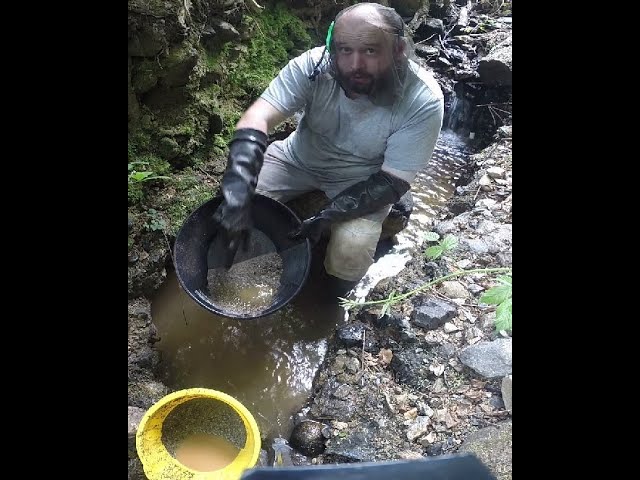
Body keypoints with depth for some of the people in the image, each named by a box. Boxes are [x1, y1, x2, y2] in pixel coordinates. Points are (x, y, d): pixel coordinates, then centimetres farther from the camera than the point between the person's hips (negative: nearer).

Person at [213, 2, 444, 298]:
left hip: (360, 180, -2)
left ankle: (335, 299, 9)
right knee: (235, 201, -13)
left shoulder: (423, 101, -28)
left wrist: (329, 215, -37)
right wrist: (238, 193, -50)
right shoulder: (314, 65, -25)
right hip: (299, 158, 3)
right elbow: (257, 118, -34)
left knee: (351, 248, -27)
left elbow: (393, 182, -25)